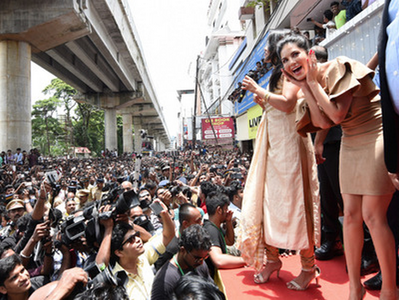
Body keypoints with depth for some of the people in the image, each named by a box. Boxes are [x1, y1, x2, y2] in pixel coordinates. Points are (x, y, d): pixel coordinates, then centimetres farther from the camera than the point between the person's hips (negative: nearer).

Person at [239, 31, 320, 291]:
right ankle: (272, 259, 18)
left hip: (289, 143, -9)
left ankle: (309, 266, 7)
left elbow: (287, 103, -21)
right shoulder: (278, 73, 22)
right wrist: (261, 101, 9)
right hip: (273, 143, 9)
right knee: (268, 199, 7)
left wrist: (258, 90, -12)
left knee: (294, 202, -6)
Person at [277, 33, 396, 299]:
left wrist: (312, 81, -15)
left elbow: (337, 114, -23)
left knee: (372, 216, -8)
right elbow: (323, 122, -9)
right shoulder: (309, 85, 6)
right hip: (350, 145, 7)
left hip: (376, 137, -7)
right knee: (351, 215, 5)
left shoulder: (339, 67, -13)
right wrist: (304, 85, -8)